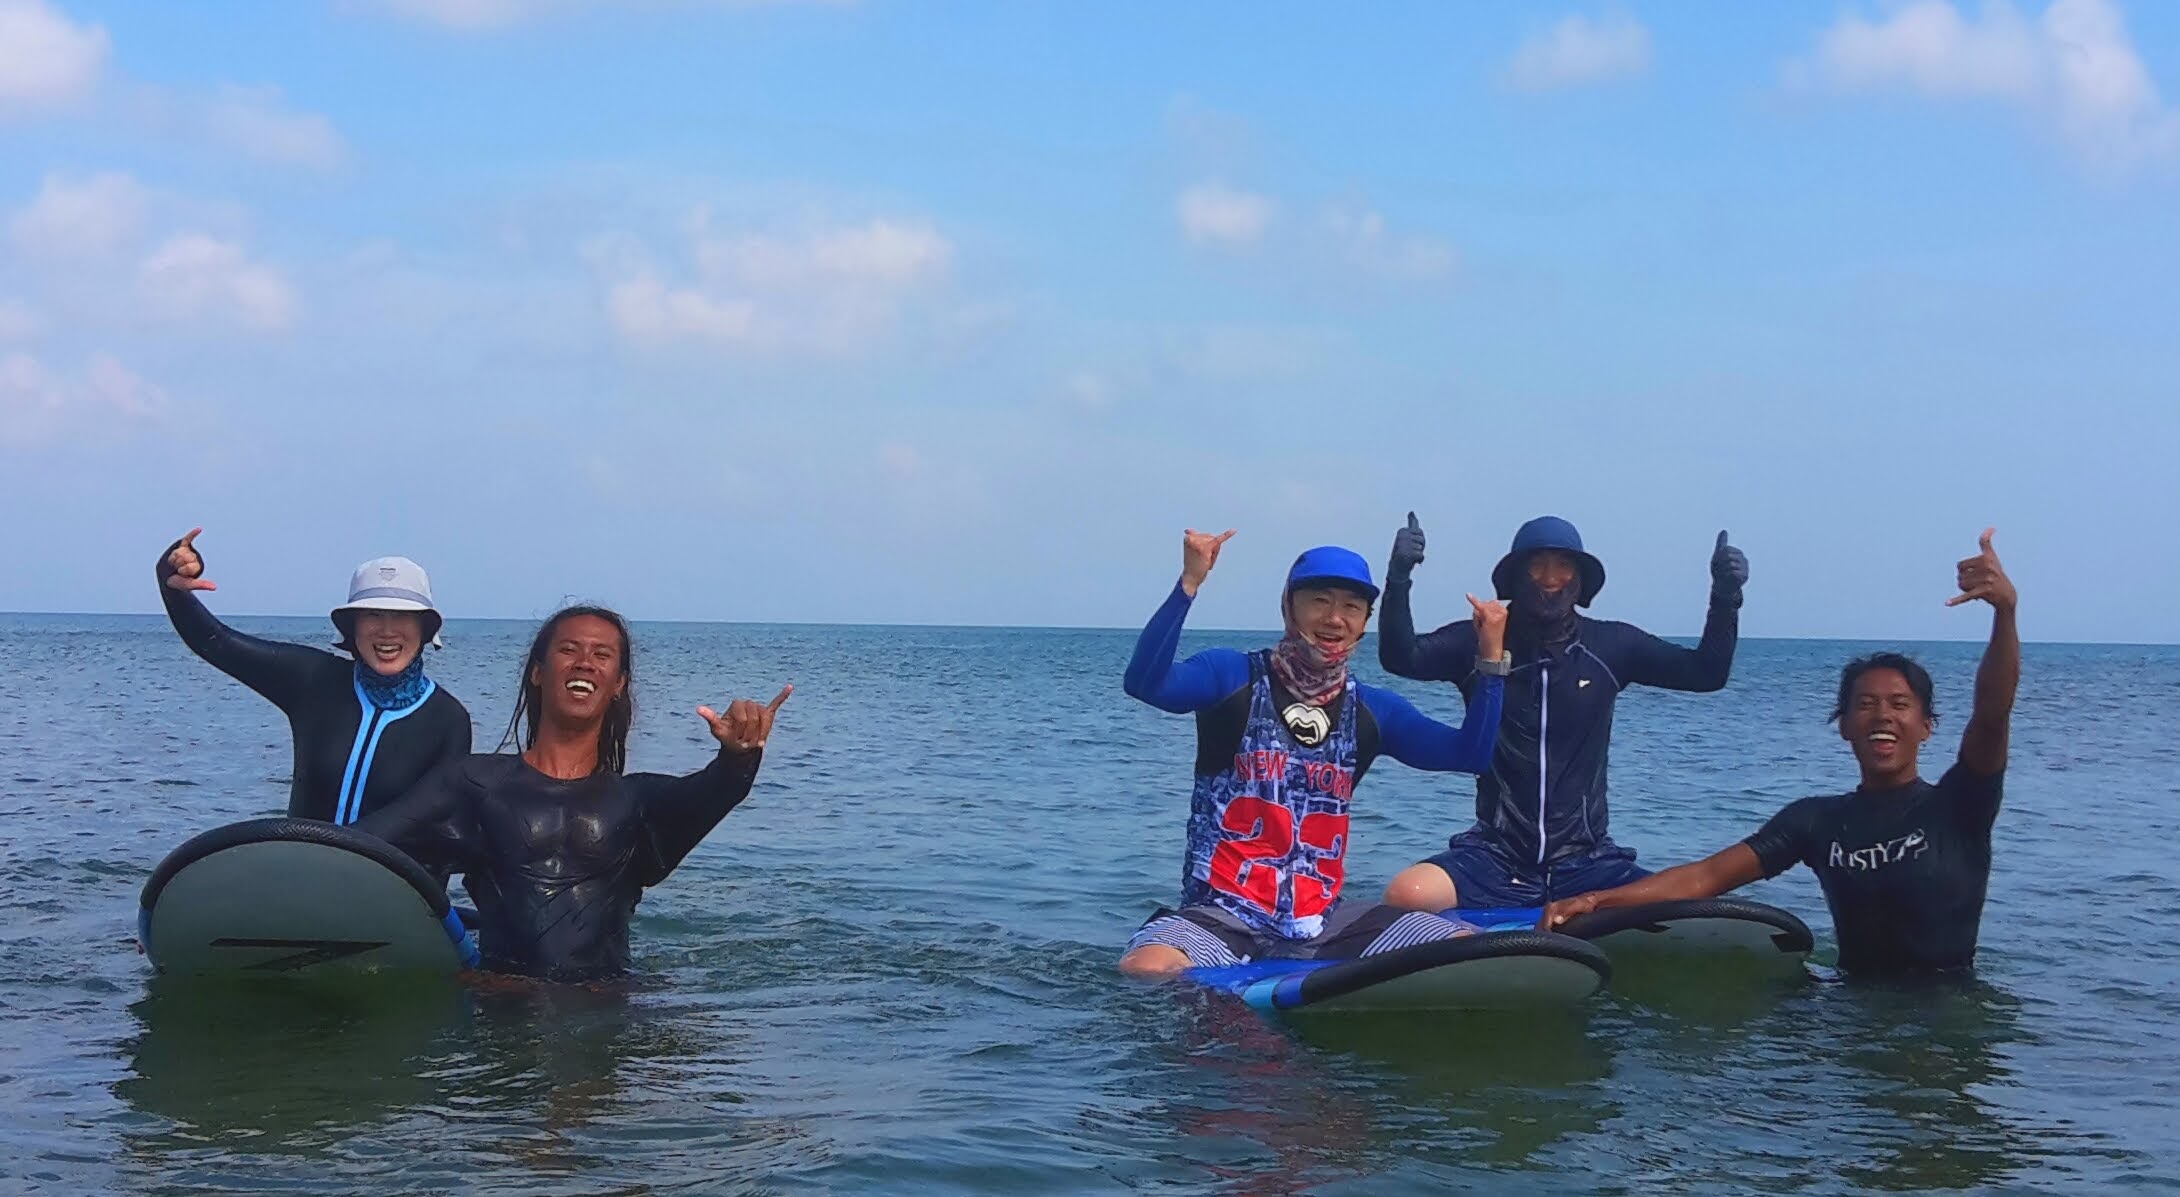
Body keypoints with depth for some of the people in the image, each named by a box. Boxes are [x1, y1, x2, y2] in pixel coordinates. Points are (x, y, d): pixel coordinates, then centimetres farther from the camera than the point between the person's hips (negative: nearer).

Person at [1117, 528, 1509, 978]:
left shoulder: (1373, 711, 12)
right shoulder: (1232, 677, -2)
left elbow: (1470, 753, 7)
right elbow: (1144, 684, -21)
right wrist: (1189, 584, -30)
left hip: (1323, 924, 4)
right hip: (1222, 918, -4)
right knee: (1146, 971, -36)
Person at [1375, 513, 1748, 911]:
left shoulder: (1611, 646, 5)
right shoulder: (1477, 641, 0)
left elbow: (1706, 673, 4)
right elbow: (1400, 658, -14)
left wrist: (1725, 597, -10)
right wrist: (1399, 580, -29)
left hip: (1585, 860, 2)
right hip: (1496, 857, -1)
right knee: (1406, 895, -30)